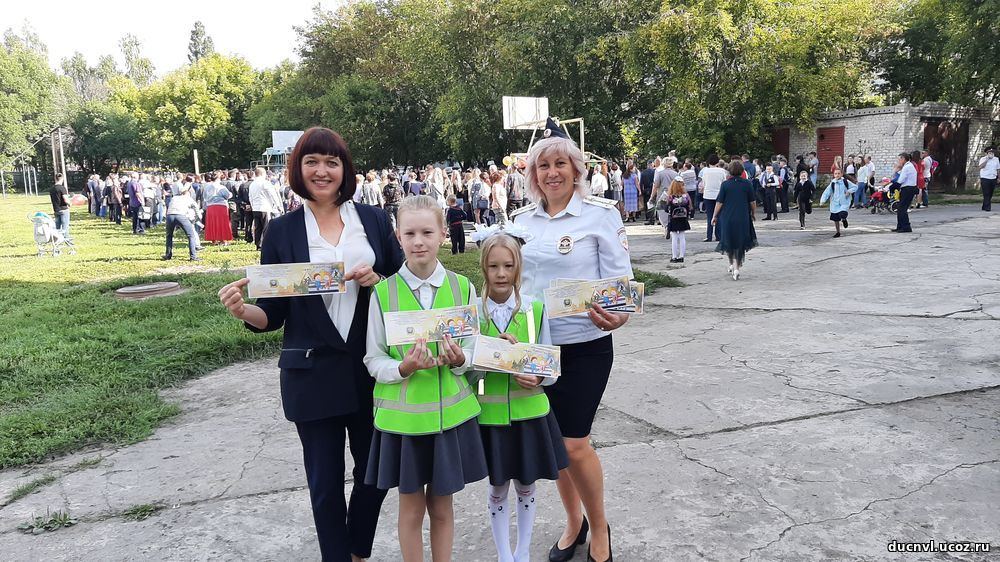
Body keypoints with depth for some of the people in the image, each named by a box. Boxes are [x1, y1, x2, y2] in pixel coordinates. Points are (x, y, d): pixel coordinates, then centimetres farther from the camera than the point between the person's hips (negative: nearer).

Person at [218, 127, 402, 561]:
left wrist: (377, 281, -14)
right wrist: (243, 311, -20)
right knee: (325, 482, 10)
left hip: (371, 369, 2)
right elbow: (273, 314, 0)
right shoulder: (282, 231, 1)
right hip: (312, 374, -1)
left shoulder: (373, 220, 3)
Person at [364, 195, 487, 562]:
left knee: (441, 504, 15)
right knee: (411, 506, 13)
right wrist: (403, 368, -22)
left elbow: (474, 352, 4)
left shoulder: (462, 288, -2)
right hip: (402, 414, -1)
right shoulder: (383, 292, -7)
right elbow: (373, 361, -3)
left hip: (450, 410, 1)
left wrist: (459, 359, -18)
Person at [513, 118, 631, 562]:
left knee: (574, 443, -4)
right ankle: (573, 522, 37)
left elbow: (620, 279, -10)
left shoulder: (601, 214, -8)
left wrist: (618, 315, -29)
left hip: (585, 344, -4)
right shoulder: (523, 219, 5)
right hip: (535, 344, 5)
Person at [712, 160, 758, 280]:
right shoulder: (747, 184, -4)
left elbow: (719, 202, -5)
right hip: (743, 218, 0)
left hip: (727, 217, 0)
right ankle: (736, 268, -1)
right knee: (740, 243, 7)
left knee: (729, 241, 17)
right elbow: (753, 202, 1)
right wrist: (753, 214, 18)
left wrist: (715, 216, 5)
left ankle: (732, 264, 29)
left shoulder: (725, 184, -7)